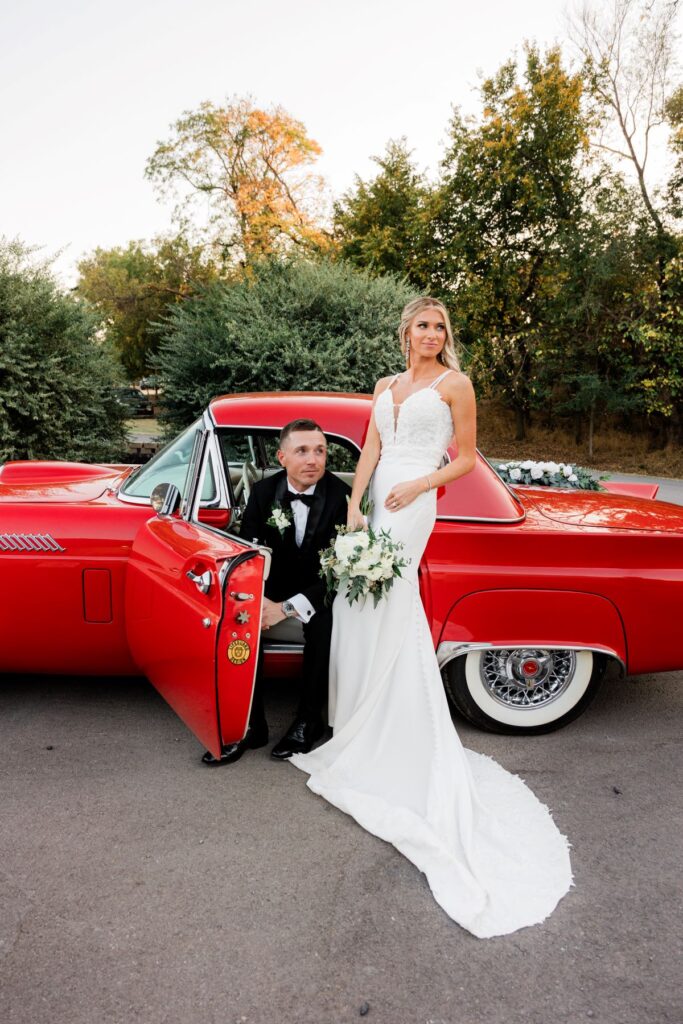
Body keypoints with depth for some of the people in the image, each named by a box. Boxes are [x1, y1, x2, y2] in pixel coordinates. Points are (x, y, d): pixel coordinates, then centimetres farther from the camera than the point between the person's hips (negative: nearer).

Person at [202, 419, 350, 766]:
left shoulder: (343, 497, -14)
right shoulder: (263, 492, -4)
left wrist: (287, 608, -25)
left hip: (321, 602, -3)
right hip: (272, 597, 3)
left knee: (327, 624, -34)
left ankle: (308, 721, -11)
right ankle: (250, 725, -13)